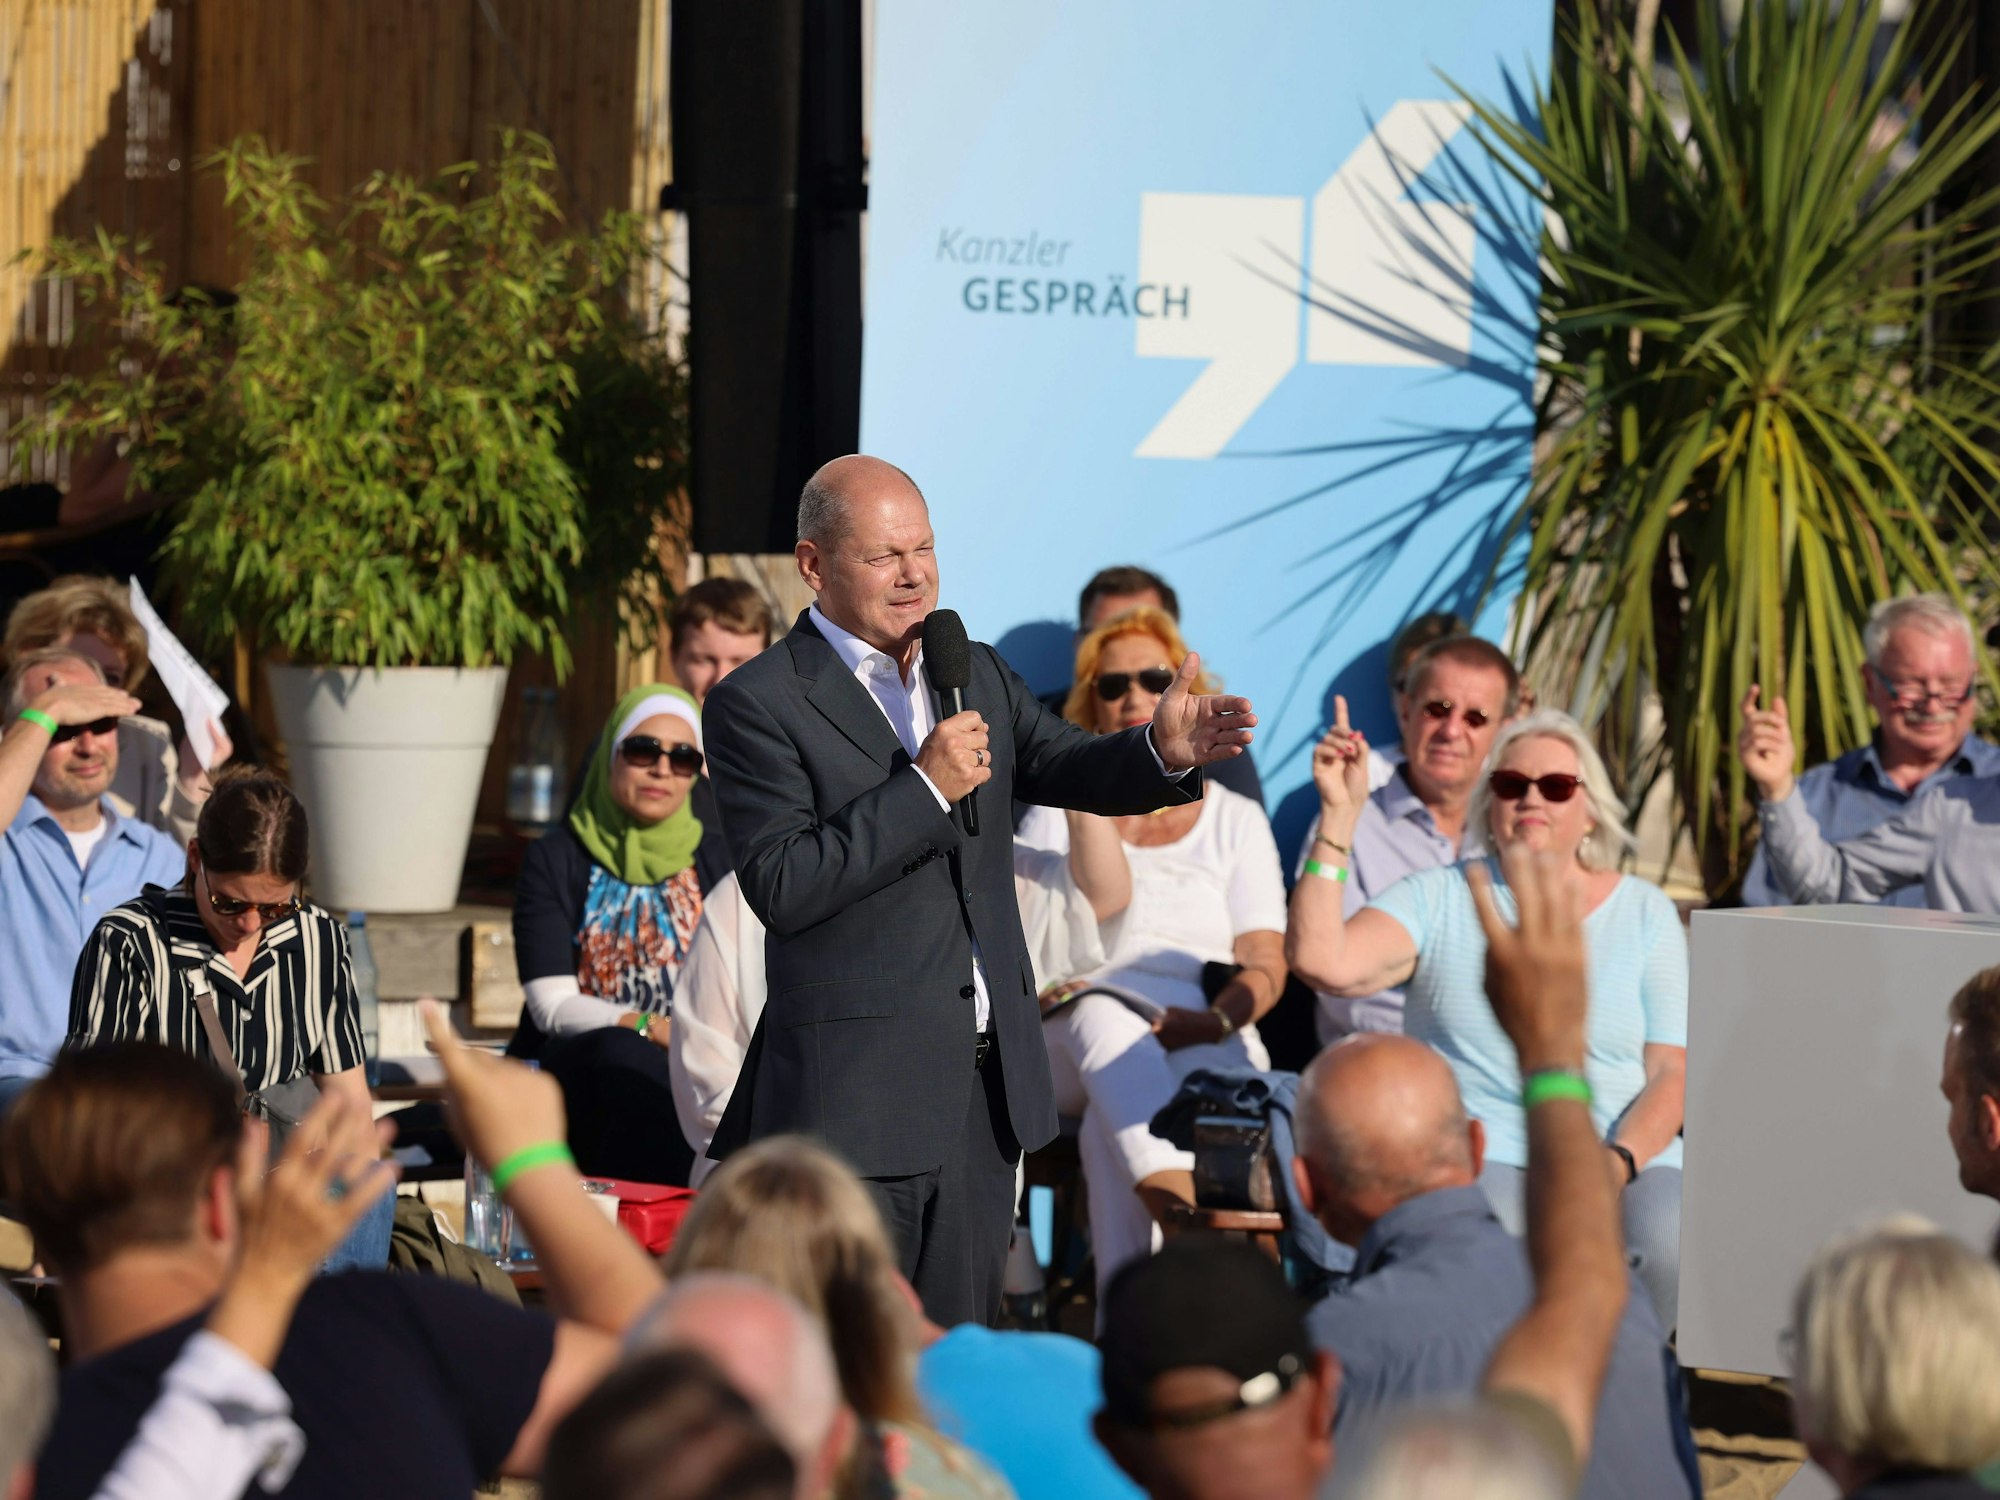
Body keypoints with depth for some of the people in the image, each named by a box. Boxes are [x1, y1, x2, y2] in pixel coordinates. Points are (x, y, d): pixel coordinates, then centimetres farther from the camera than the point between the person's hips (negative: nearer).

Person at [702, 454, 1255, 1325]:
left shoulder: (977, 673, 13)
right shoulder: (757, 705, -8)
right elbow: (781, 888, -16)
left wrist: (1165, 753, -10)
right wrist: (925, 787, -20)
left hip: (988, 1081, 7)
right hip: (859, 1088, -7)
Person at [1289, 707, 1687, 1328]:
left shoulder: (1644, 911, 15)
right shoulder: (1439, 898, 11)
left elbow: (1671, 1072, 8)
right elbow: (1323, 961, -7)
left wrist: (1619, 1160, -12)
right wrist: (1340, 815, -8)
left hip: (1627, 1158, 2)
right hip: (1477, 1155, -2)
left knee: (1670, 1243, -32)